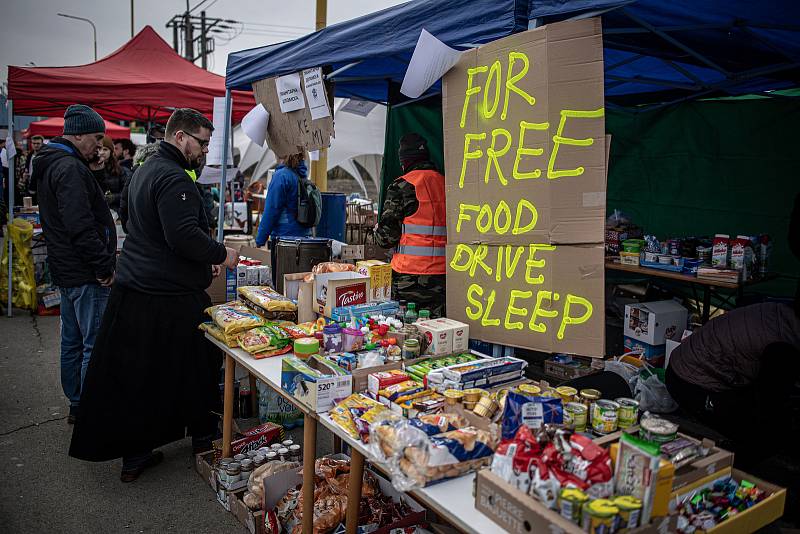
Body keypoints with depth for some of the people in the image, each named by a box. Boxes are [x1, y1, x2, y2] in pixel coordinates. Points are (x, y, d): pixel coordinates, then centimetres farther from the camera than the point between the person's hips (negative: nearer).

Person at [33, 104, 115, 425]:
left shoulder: (51, 164, 16)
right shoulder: (70, 169, -18)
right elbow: (81, 227, -25)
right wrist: (105, 267, -18)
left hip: (66, 270, 11)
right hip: (86, 276, -11)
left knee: (73, 342, 17)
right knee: (96, 346, -4)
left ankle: (76, 405, 29)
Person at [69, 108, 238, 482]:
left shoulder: (147, 169, 17)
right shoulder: (173, 178, -18)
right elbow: (184, 236, -28)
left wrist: (204, 260, 18)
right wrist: (221, 254, -12)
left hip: (132, 291, 10)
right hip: (170, 299, -10)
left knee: (133, 377, 12)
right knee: (197, 370, 9)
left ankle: (134, 455, 23)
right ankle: (204, 441, 28)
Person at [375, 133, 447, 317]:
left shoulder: (402, 186, -7)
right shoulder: (445, 183, 7)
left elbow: (386, 237, -9)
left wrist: (377, 232, 13)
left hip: (409, 276, -5)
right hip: (442, 275, 5)